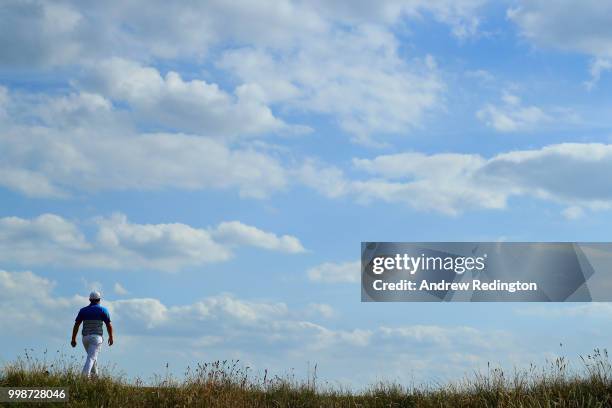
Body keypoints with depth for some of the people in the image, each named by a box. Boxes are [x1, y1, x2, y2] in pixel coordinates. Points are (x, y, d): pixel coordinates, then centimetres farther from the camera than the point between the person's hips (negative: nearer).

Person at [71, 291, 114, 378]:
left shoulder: (83, 310, 10)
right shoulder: (103, 310, 2)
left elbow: (76, 325, 5)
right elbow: (109, 325, 0)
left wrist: (73, 339, 7)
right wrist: (111, 337, 12)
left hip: (85, 337, 4)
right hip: (96, 337, -4)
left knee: (92, 356, 23)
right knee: (92, 357, -12)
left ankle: (94, 376, 28)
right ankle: (85, 375, -29)